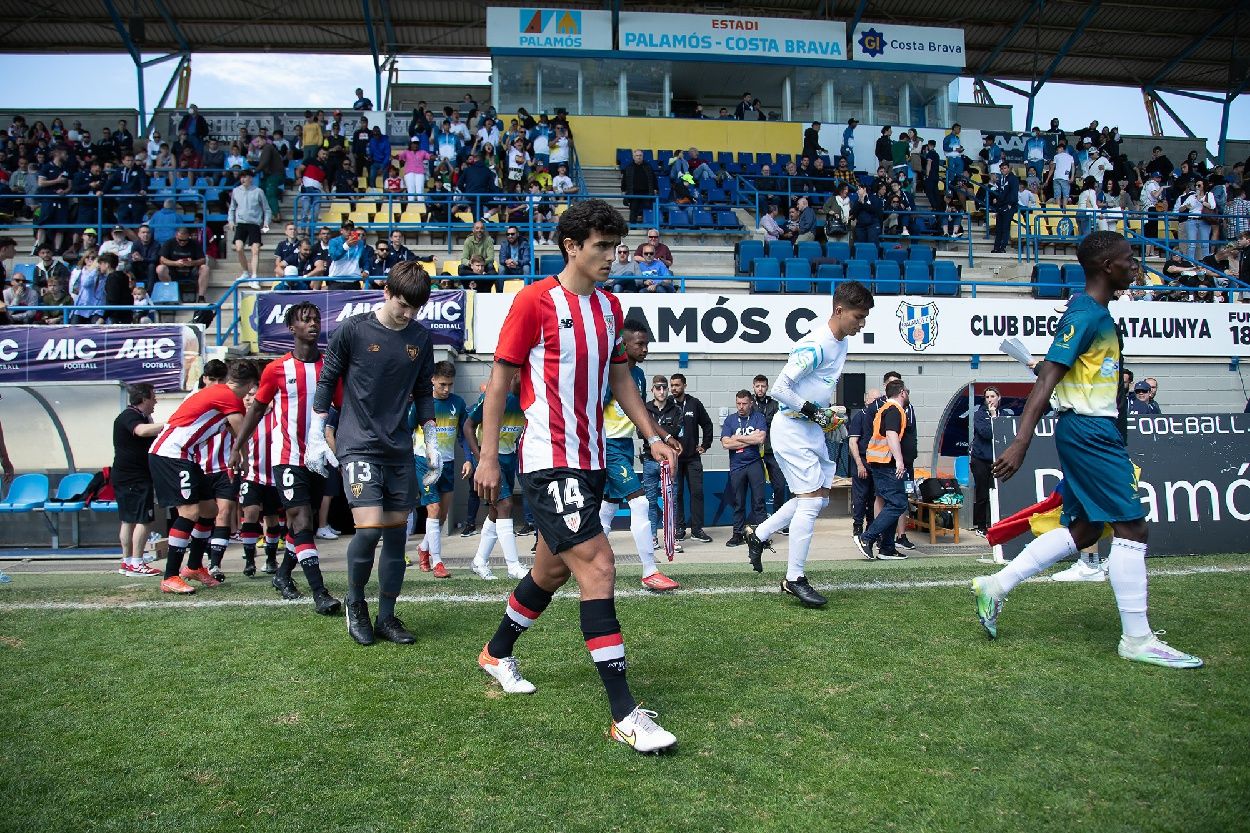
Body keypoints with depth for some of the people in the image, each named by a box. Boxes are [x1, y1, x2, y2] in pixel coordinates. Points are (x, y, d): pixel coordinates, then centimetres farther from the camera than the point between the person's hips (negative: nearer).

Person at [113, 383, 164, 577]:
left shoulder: (142, 417, 18)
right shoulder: (129, 417, -15)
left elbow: (151, 438, 29)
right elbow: (142, 431, -37)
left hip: (125, 478, 11)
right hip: (133, 479, -11)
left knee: (129, 520, 14)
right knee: (144, 520, -11)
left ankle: (126, 562, 20)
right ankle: (136, 564, -10)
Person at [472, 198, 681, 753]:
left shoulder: (609, 306, 11)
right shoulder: (535, 300, -10)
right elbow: (500, 380, -7)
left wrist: (652, 436, 15)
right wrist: (488, 456, -8)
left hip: (590, 461, 8)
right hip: (550, 462, -8)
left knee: (553, 570, 18)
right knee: (598, 566, -15)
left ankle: (497, 654, 43)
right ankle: (625, 715, -9)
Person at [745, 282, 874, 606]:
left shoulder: (842, 342, 8)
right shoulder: (815, 346, -22)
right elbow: (778, 389, -22)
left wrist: (827, 411, 12)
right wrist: (811, 409, -17)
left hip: (813, 429, 10)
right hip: (792, 429, -10)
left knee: (820, 496, 14)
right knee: (812, 500, -11)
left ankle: (758, 534, 25)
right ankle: (795, 579, -2)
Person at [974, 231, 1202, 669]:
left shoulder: (1097, 313, 15)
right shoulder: (1085, 314, -15)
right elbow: (1046, 378, -23)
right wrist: (1021, 442, -30)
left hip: (1093, 431, 10)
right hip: (1090, 431, -10)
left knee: (1083, 529, 12)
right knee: (1131, 526, -5)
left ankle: (995, 587, 13)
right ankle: (1137, 639, 5)